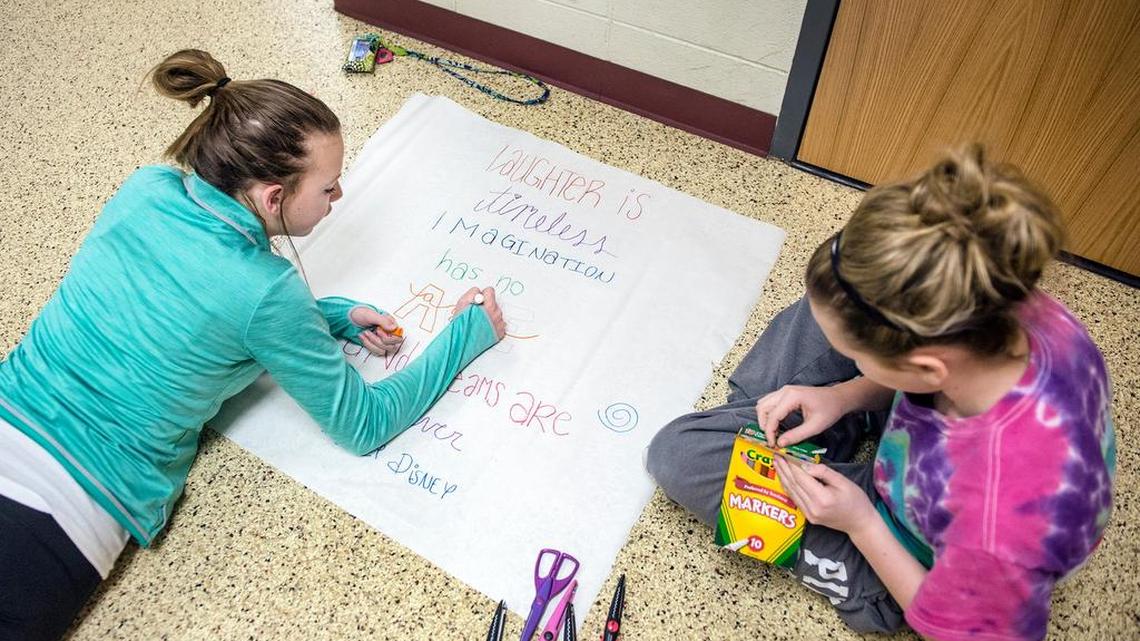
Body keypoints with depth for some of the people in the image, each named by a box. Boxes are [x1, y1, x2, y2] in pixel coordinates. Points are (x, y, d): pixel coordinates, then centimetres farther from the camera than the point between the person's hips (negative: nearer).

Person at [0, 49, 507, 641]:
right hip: (65, 508, -6)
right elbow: (363, 426, -8)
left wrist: (339, 316, 7)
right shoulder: (267, 290, -22)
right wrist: (470, 331, -1)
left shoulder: (146, 188, -4)